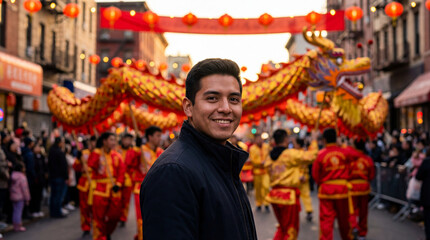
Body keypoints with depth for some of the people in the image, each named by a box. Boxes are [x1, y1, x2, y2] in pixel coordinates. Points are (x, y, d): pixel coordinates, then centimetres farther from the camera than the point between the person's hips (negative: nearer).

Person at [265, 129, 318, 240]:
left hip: (275, 194, 7)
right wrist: (314, 140, 4)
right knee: (290, 230, 7)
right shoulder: (290, 154, -13)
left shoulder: (270, 158, 8)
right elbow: (311, 155, -12)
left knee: (282, 227, 22)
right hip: (289, 195, -7)